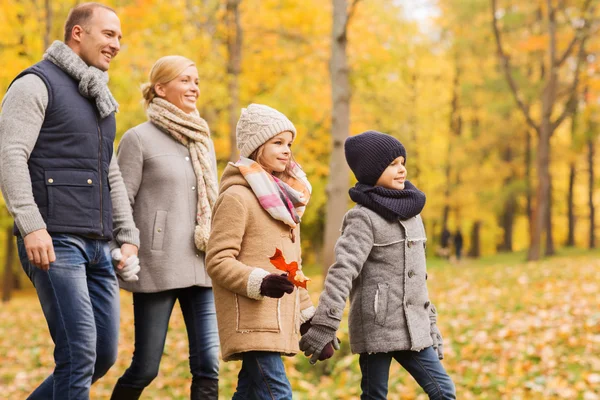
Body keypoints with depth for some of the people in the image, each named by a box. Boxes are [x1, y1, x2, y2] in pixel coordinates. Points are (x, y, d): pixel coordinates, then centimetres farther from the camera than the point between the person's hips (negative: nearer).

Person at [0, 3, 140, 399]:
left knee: (104, 355, 6)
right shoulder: (36, 84, -2)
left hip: (98, 246, 8)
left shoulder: (100, 99, 23)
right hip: (54, 240, -8)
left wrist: (128, 236, 17)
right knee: (79, 354, -13)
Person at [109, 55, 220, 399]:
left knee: (208, 365, -3)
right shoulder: (139, 138, -1)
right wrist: (118, 258, -10)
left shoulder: (204, 141, 17)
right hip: (159, 266, -5)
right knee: (145, 368, 0)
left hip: (201, 268, 5)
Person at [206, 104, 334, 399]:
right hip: (252, 322, -8)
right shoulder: (236, 197, -8)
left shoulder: (283, 196, 19)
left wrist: (308, 315, 21)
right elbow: (217, 261, -13)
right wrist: (259, 282, -27)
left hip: (277, 321, 8)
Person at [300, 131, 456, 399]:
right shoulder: (364, 218, -9)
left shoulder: (411, 213, 14)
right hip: (376, 326, -7)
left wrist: (431, 326, 19)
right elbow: (342, 272, -20)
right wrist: (323, 325, -30)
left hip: (412, 327, 7)